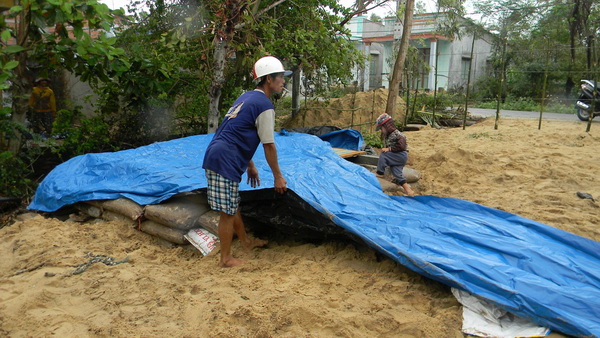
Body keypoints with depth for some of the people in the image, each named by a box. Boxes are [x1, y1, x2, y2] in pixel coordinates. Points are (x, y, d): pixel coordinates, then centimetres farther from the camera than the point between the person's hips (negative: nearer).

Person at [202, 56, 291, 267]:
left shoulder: (246, 97, 19)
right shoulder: (265, 106, -11)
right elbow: (269, 146, -9)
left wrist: (250, 166, 30)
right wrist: (278, 177, 2)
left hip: (214, 155, 10)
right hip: (225, 160, -10)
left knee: (232, 205, 22)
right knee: (228, 212, 2)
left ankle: (246, 241, 39)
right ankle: (226, 259, 15)